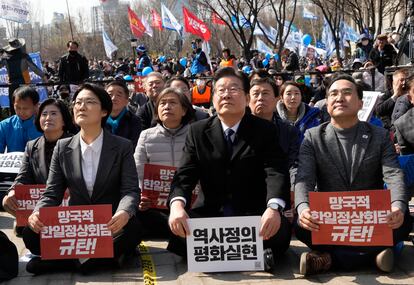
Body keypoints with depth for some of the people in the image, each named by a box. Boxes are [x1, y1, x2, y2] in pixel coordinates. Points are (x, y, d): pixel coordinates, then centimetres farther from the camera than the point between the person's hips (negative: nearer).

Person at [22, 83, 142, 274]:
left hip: (110, 225, -2)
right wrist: (38, 213, -19)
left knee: (132, 229, -35)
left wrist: (124, 213, -33)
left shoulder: (123, 147, -1)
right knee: (31, 233, -22)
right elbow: (52, 193, 5)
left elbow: (131, 190, -9)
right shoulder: (62, 148, 7)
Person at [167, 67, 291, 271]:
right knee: (176, 226, -26)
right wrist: (177, 204, -28)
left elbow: (275, 172, -13)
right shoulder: (197, 131, 6)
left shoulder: (265, 130, 1)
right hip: (212, 215, 2)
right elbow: (185, 175, -3)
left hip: (254, 216, -2)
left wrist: (273, 208, -36)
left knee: (281, 229, -32)